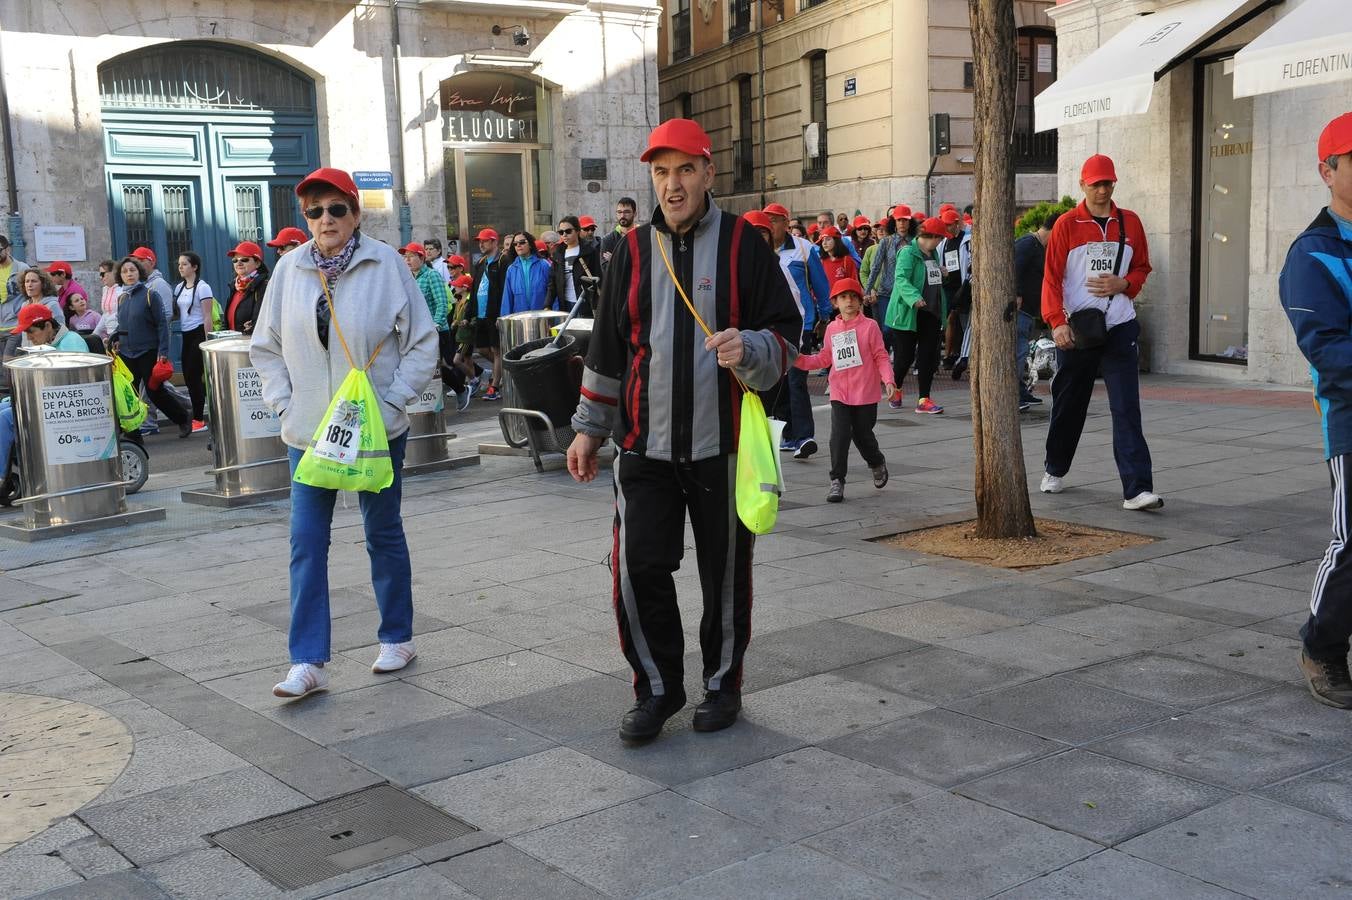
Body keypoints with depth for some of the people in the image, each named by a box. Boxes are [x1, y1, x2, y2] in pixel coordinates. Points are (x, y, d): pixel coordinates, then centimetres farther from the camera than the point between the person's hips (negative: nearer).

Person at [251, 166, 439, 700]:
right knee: (306, 544, -2)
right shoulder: (290, 269, 2)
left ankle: (397, 638, 28)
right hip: (307, 432, 2)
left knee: (384, 535, 11)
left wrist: (392, 402, -8)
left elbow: (422, 341, -3)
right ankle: (307, 663, 2)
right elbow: (266, 346, 11)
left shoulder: (386, 264, -6)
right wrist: (284, 404, 1)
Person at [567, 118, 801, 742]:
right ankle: (657, 686, 18)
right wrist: (589, 428, 15)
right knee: (638, 569, -1)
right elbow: (607, 346, 16)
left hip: (721, 444, -2)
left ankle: (723, 684, 27)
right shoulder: (633, 250, 9)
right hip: (645, 447, 3)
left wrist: (750, 349, -22)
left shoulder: (743, 244, 0)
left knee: (725, 572, 8)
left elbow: (786, 333, 0)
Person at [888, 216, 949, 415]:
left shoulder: (933, 253, 13)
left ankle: (924, 400, 5)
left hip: (931, 312, 7)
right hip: (909, 314, -7)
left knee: (929, 356, 2)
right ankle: (896, 389, 27)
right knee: (906, 356, 1)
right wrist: (914, 298, -39)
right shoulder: (908, 252, -13)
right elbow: (901, 279, -27)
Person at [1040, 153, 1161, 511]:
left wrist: (1123, 284, -7)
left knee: (1127, 408, -9)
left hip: (1119, 327, 1)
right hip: (1075, 329, -1)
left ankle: (1137, 489, -14)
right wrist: (1057, 321, -15)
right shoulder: (1067, 224, 0)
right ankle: (1055, 469, 35)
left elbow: (1142, 268, 16)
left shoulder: (1130, 223, 7)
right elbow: (1052, 277, -3)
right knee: (1068, 404, 13)